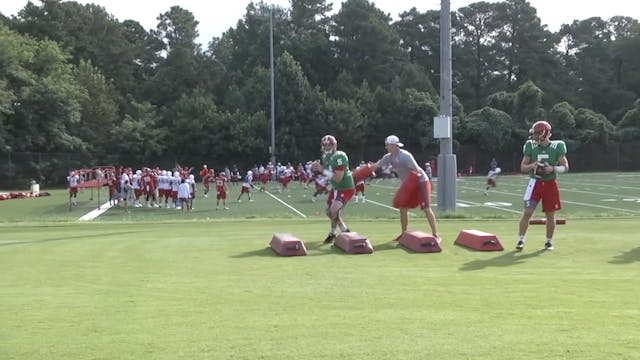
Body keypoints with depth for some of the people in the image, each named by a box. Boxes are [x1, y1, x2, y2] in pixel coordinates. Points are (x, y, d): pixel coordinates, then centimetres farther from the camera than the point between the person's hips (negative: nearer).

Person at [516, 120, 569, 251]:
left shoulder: (557, 147, -5)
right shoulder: (531, 147, -1)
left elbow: (565, 167, -1)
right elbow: (522, 167, 3)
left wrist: (552, 168, -19)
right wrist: (532, 165, -17)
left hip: (550, 184, 0)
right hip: (535, 183, 0)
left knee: (550, 215, 6)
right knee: (527, 212, -6)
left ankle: (549, 241, 21)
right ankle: (521, 240, 4)